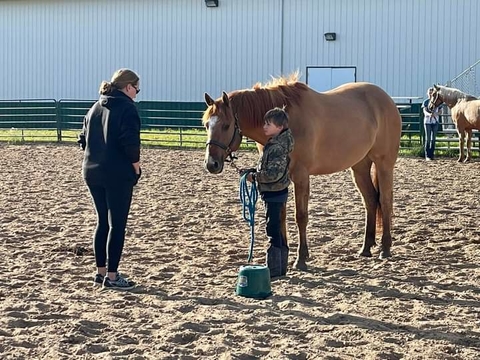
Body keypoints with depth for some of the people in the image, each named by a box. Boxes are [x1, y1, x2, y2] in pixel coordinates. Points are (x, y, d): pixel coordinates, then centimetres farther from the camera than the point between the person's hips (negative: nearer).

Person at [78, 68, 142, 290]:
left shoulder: (95, 108, 13)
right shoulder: (127, 107, -10)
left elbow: (84, 140, 15)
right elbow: (130, 142, -19)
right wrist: (136, 168, -8)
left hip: (92, 172, 7)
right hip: (118, 174, -7)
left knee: (102, 222, 16)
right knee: (117, 225, 0)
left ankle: (101, 272, 20)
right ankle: (111, 277, 1)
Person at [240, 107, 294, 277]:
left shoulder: (277, 147, -21)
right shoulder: (274, 143, 10)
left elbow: (274, 173, -29)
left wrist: (254, 176, -18)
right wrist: (251, 171, 7)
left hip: (273, 194, -10)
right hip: (276, 193, 10)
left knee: (273, 230, -4)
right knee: (277, 230, 16)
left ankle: (274, 269, 1)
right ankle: (281, 266, 24)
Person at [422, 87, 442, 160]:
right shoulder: (426, 102, 2)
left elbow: (439, 112, 2)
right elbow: (424, 111, -9)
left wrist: (435, 114, -21)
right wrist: (429, 114, -31)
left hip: (435, 121, 2)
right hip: (427, 121, -2)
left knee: (433, 139, 4)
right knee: (428, 139, -5)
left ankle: (432, 155, 10)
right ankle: (427, 156, -3)